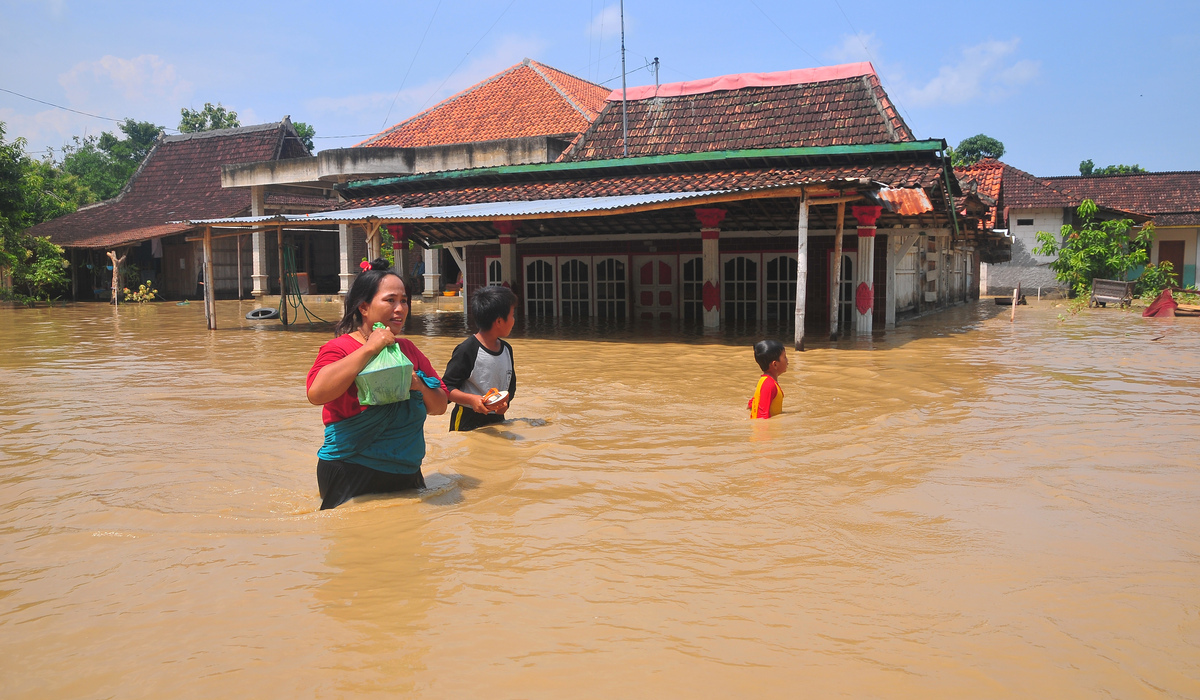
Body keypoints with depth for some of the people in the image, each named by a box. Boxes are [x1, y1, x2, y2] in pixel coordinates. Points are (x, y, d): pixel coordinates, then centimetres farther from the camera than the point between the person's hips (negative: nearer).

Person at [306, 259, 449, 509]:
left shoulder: (408, 349, 11)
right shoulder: (340, 348, -8)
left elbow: (439, 407, 11)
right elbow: (316, 392, -30)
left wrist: (421, 387, -11)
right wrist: (369, 349, -25)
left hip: (407, 476, 6)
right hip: (351, 477, -6)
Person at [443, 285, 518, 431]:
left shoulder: (507, 349, 7)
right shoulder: (467, 350, -16)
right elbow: (447, 388, -15)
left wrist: (505, 401, -4)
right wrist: (472, 399, -30)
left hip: (497, 419, 6)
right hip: (467, 422, -6)